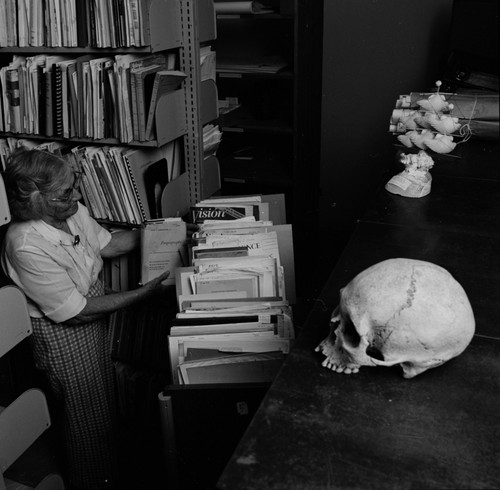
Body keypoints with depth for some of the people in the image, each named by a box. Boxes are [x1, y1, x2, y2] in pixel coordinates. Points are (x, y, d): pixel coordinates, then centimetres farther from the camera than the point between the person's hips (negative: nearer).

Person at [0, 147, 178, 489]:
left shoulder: (72, 211, -13)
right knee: (88, 418, 13)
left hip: (96, 321, 8)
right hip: (65, 337, -8)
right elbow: (75, 312, -29)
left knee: (107, 404, 26)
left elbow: (107, 244, 7)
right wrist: (142, 294, -27)